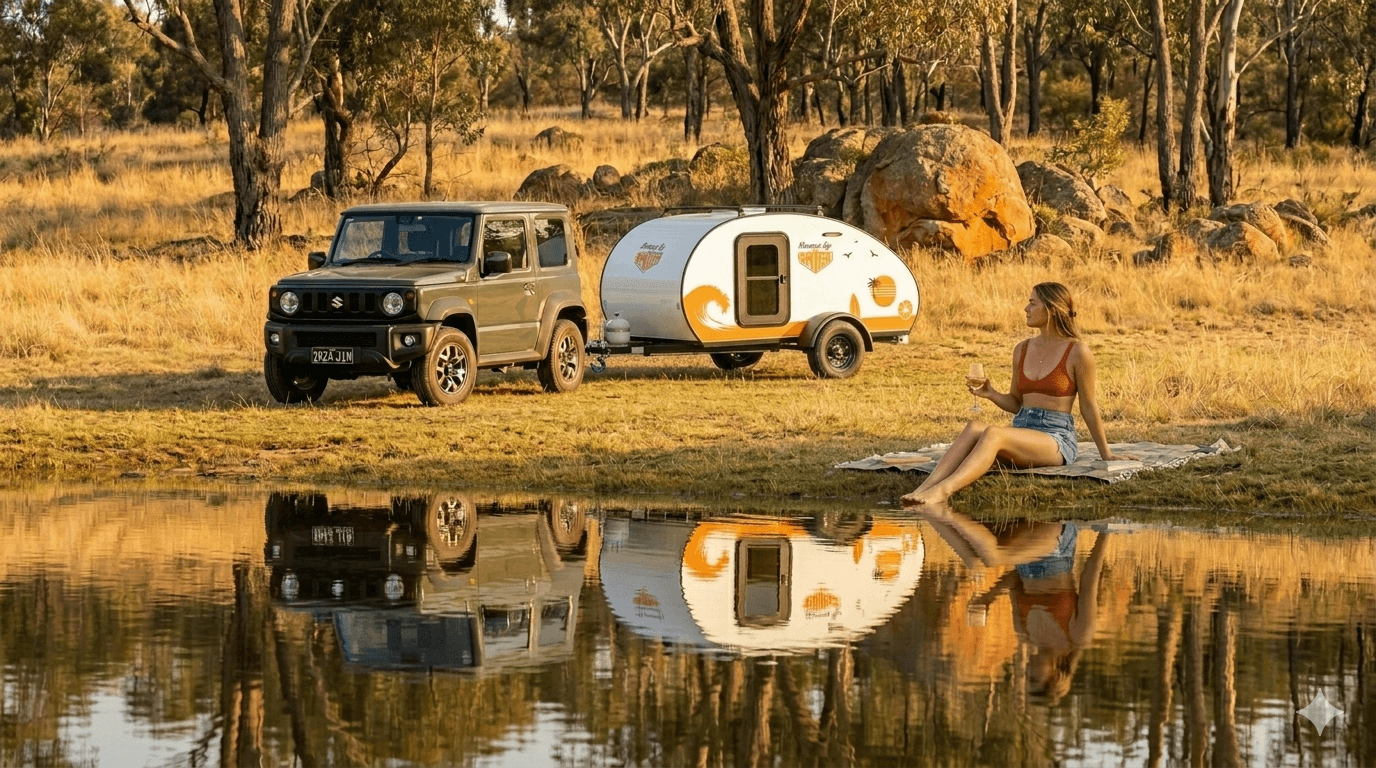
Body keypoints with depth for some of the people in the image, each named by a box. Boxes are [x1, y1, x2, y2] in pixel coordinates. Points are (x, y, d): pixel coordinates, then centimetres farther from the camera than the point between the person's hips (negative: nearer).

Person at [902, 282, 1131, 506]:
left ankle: (942, 490, -57)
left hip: (1056, 439, -6)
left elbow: (1089, 407, 2)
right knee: (974, 427, -28)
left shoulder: (1077, 352, -4)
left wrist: (1105, 453, 8)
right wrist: (991, 394, 3)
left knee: (992, 434, -35)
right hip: (1022, 429, 6)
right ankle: (924, 488, -47)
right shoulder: (1022, 350, 15)